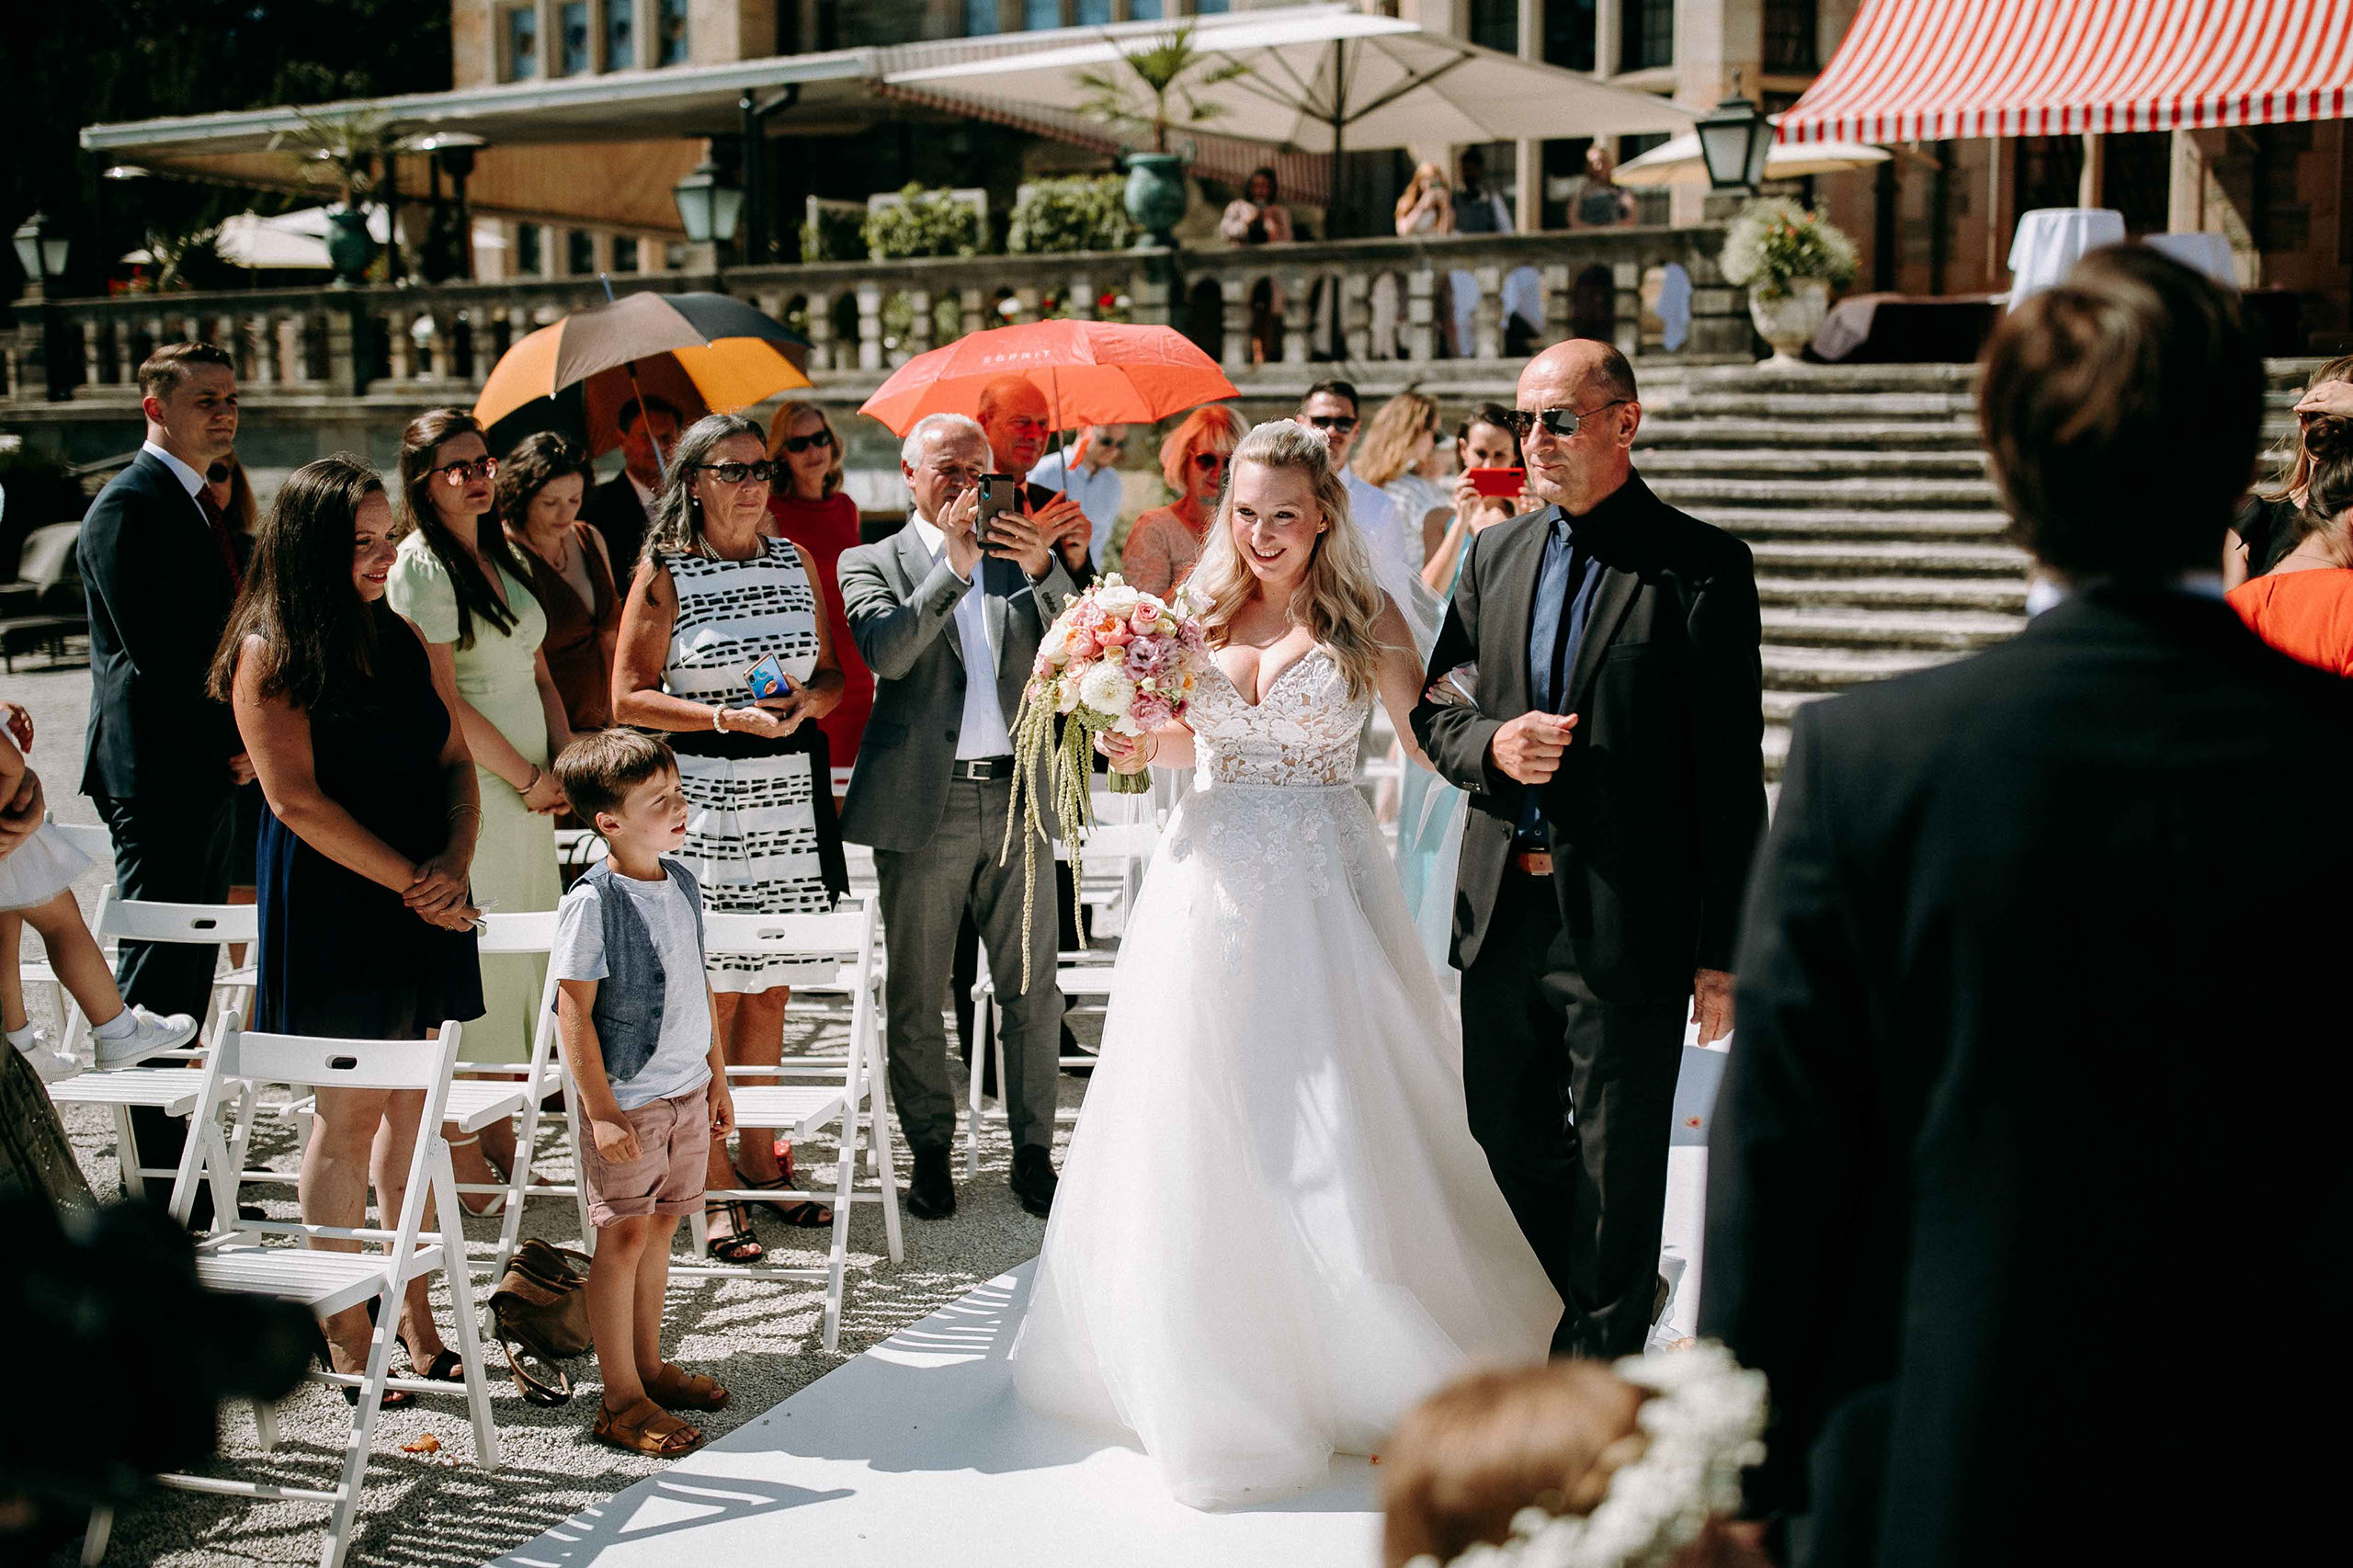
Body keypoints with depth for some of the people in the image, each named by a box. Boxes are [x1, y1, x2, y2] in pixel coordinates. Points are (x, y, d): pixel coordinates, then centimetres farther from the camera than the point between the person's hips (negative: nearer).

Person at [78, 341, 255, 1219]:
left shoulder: (199, 505, 19)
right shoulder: (131, 506, -11)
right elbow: (154, 652, -18)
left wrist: (239, 744, 7)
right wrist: (233, 745, -12)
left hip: (208, 774, 10)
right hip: (160, 775, -10)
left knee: (187, 982, 11)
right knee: (157, 984, -6)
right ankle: (157, 1197, -2)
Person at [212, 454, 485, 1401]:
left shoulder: (405, 639, 11)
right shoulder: (270, 654, -7)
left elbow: (455, 761, 10)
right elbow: (299, 801, -14)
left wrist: (454, 865, -8)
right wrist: (412, 882, -15)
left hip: (422, 907, 6)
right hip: (330, 908, -6)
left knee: (412, 1110, 9)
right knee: (351, 1117, -1)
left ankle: (418, 1326, 18)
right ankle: (344, 1339, 10)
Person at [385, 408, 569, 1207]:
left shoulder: (504, 559, 15)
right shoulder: (419, 567, -10)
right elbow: (442, 703, -15)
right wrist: (528, 778, -9)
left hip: (526, 790, 8)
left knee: (519, 962, 11)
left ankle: (499, 1140, 20)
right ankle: (458, 1151, 5)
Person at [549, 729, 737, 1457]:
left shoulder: (681, 881, 6)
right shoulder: (593, 902, -17)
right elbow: (574, 1013, -17)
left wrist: (717, 1077, 18)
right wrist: (600, 1111, -18)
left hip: (688, 1092, 7)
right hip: (628, 1100, -7)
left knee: (659, 1229, 16)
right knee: (623, 1238, 0)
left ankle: (649, 1364, 29)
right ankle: (620, 1400, 7)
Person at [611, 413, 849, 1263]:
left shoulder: (796, 562, 12)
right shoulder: (664, 572, -3)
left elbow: (832, 673, 17)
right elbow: (628, 697, -5)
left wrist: (806, 699, -6)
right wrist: (727, 717, -15)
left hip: (790, 794, 5)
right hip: (701, 798, -5)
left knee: (768, 987, 10)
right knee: (710, 992, -2)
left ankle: (759, 1155, 23)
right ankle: (712, 1183, 6)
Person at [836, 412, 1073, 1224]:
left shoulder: (1021, 554, 14)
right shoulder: (872, 562, 5)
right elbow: (885, 651, -14)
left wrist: (1044, 570, -13)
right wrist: (954, 566, -18)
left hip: (1017, 796, 2)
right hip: (924, 805, -2)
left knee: (1032, 991, 5)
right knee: (915, 997, 6)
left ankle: (1033, 1150, 16)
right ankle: (931, 1151, 19)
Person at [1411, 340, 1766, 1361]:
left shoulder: (1699, 566, -8)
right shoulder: (1495, 555, 10)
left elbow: (1729, 771, -9)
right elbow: (1430, 708, 15)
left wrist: (1724, 951, -11)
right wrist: (1490, 744, -9)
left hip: (1624, 922, -6)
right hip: (1504, 913, 6)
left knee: (1616, 1169, 4)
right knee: (1509, 1143, 17)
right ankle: (1621, 1293, 40)